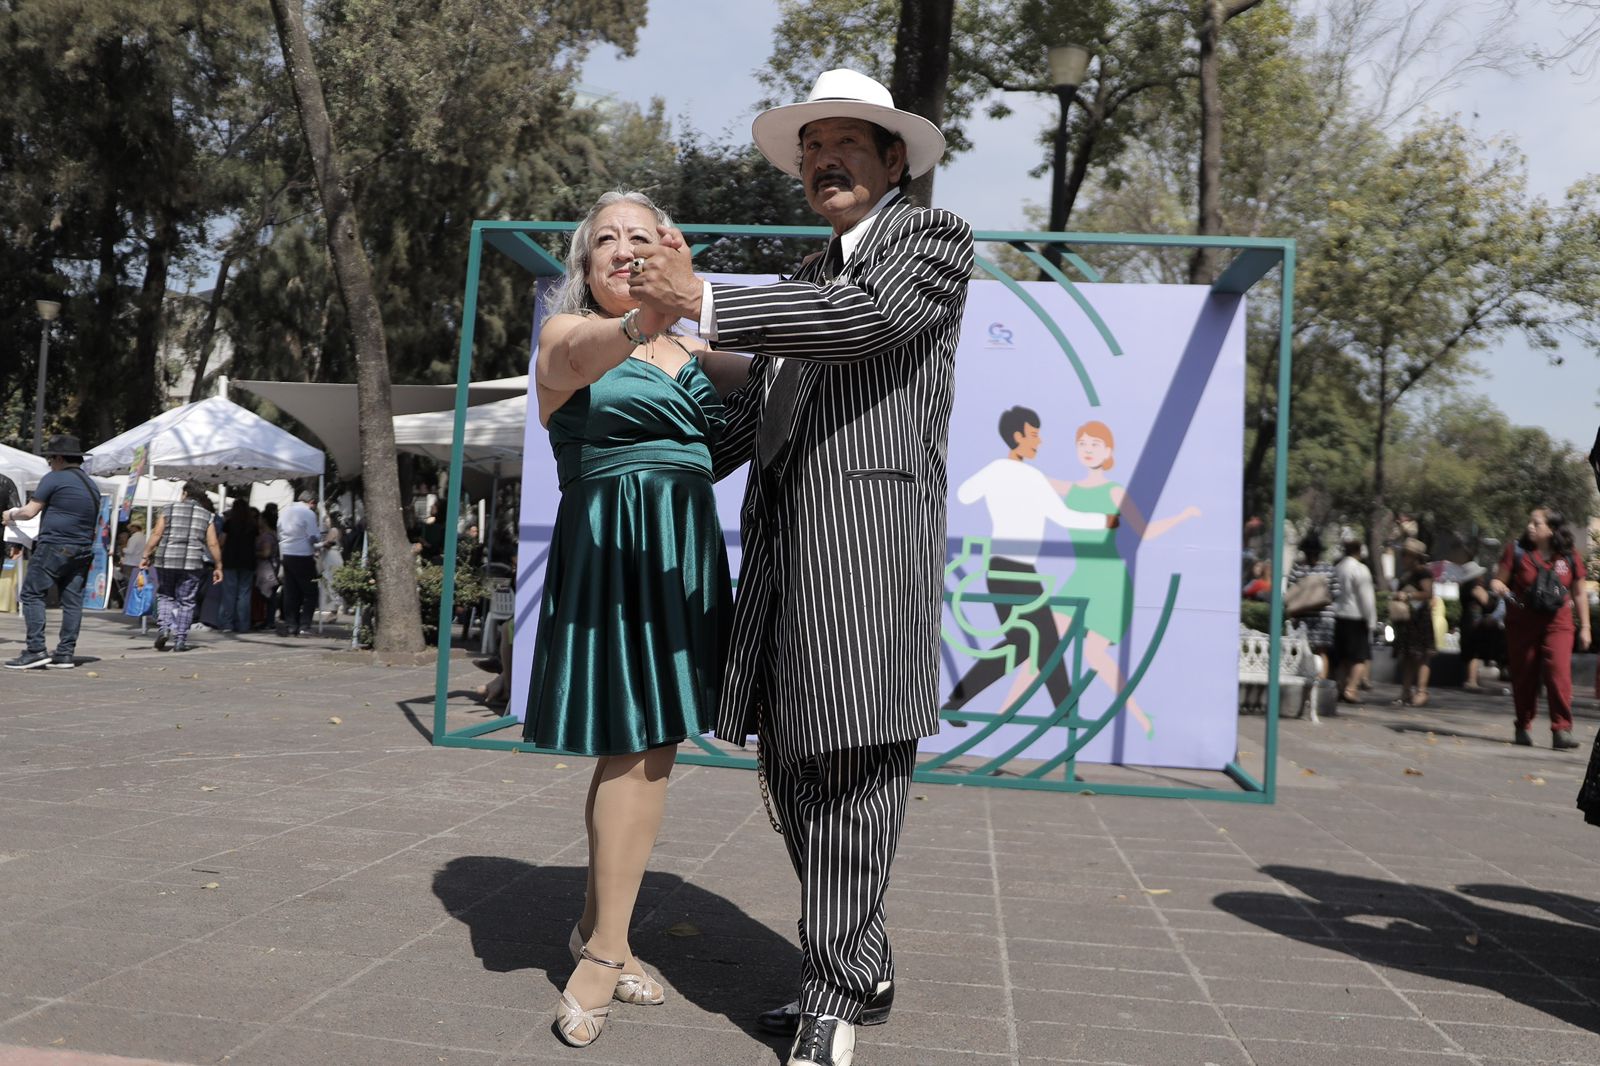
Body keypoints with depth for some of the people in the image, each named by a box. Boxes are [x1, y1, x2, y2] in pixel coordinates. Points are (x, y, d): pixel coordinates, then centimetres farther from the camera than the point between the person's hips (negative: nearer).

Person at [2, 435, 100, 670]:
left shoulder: (54, 479, -5)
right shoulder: (92, 486, 19)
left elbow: (30, 512, -5)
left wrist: (11, 515, 13)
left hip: (54, 546, -7)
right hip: (82, 551, 7)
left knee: (32, 594, -2)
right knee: (72, 600, 5)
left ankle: (36, 650, -10)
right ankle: (65, 654, 4)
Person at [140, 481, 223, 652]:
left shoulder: (169, 509, 7)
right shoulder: (207, 516, 8)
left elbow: (156, 534, 0)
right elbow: (213, 544, 3)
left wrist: (146, 556, 5)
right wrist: (218, 567, 9)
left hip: (166, 561, 0)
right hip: (192, 563, 0)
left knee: (165, 596, 17)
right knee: (186, 601, 7)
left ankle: (164, 626, -4)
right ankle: (180, 641, 6)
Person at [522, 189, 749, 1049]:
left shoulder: (688, 350, 16)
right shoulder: (566, 332, -1)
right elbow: (584, 352, -25)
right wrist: (641, 322, -46)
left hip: (685, 551, 6)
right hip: (608, 548, -6)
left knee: (652, 744, 8)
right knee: (636, 747, -8)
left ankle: (598, 930, 21)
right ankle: (607, 947, 3)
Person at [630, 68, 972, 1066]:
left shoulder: (936, 237, 6)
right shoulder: (804, 281, 26)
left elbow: (867, 317, -14)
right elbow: (751, 410, 27)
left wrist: (704, 300, -16)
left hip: (869, 541, -7)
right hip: (783, 548, 8)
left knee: (853, 772, -5)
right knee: (794, 769, 9)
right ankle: (861, 968, 23)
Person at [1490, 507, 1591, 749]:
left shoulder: (1569, 556, 2)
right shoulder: (1517, 550, 0)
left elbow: (1579, 594, 10)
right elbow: (1499, 580, 1)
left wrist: (1585, 627, 9)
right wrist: (1497, 586, -23)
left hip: (1557, 623, 0)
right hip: (1522, 622, 0)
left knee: (1559, 673, -15)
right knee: (1524, 676, 7)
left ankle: (1562, 730, -11)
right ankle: (1523, 727, 22)